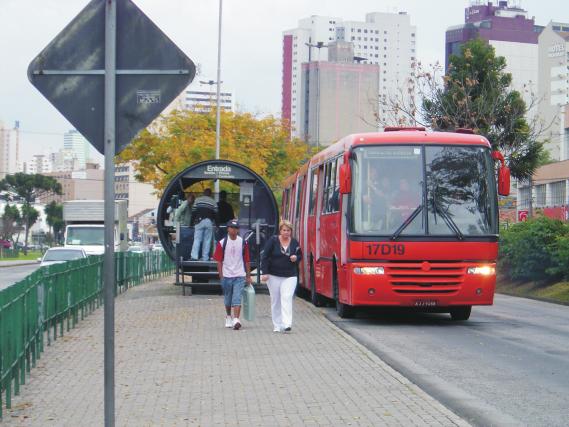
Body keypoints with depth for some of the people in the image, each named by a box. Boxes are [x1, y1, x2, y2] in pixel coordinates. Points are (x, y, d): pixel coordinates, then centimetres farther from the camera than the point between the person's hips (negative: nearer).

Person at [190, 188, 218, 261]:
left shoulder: (198, 200, 8)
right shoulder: (213, 202, 11)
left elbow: (193, 211, 3)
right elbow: (215, 214, 7)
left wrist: (192, 221, 9)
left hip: (199, 221, -1)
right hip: (209, 222, 1)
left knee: (197, 239, -3)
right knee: (207, 240, 3)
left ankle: (194, 256, -14)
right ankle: (205, 258, 1)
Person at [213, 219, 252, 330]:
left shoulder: (243, 243, 4)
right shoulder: (222, 243, 0)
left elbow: (247, 261, 8)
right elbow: (219, 261, 0)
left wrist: (248, 276, 8)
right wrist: (221, 276, -5)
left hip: (239, 276, -1)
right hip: (226, 275, 1)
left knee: (237, 299, -12)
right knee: (227, 299, 14)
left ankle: (236, 320, -18)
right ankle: (228, 316, 34)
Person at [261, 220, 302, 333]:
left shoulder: (294, 242, 5)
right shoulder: (273, 241, -3)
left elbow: (300, 256, 18)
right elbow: (265, 257, -4)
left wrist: (296, 258, -6)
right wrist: (265, 272, -11)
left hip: (290, 276, 0)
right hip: (273, 276, 0)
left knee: (287, 298, -16)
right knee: (275, 301, 7)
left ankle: (287, 324, -22)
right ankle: (277, 325, 15)